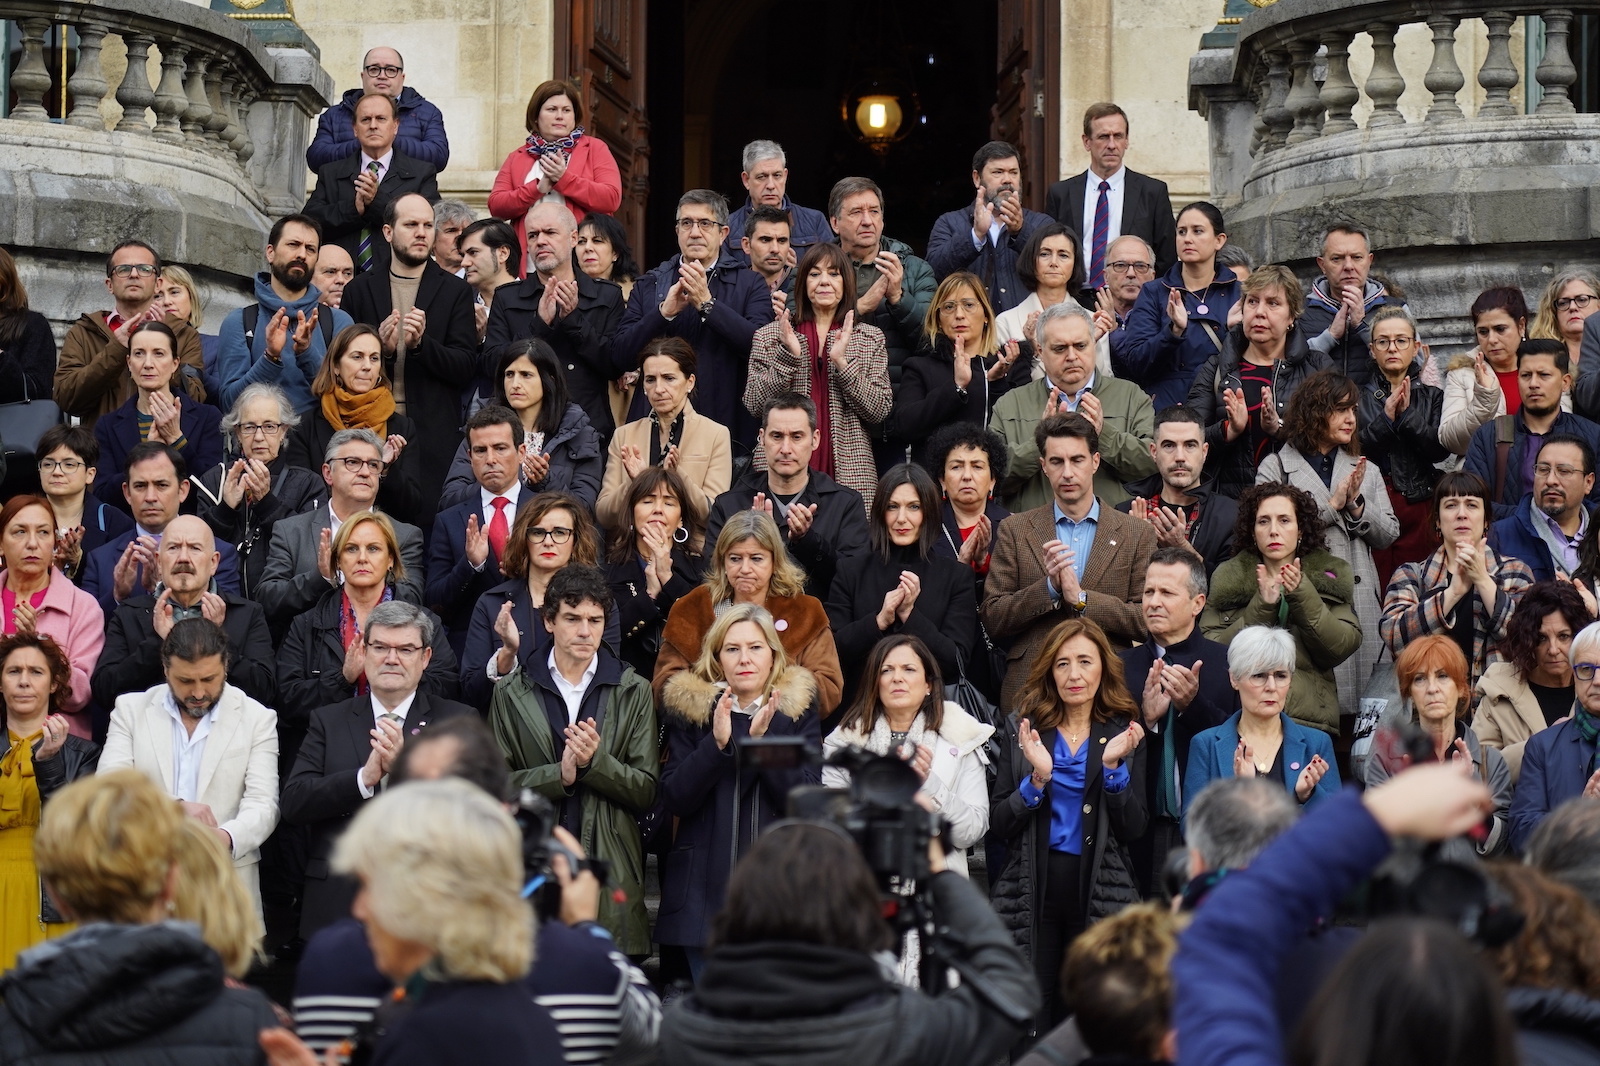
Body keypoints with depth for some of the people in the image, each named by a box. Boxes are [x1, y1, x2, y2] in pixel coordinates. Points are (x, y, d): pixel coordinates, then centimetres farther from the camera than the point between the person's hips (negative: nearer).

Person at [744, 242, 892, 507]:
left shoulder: (871, 338, 11)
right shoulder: (769, 336, 10)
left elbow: (880, 411, 1)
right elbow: (753, 404, 1)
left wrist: (842, 362, -10)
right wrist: (788, 356, -9)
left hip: (847, 472, 0)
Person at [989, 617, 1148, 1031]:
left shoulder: (1124, 735, 6)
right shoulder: (1025, 730, 7)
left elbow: (1132, 830, -2)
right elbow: (998, 823, 1)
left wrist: (1113, 766, -14)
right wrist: (1036, 779, -14)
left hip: (1099, 893, 0)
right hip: (1032, 889, 0)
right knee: (1028, 1017, -2)